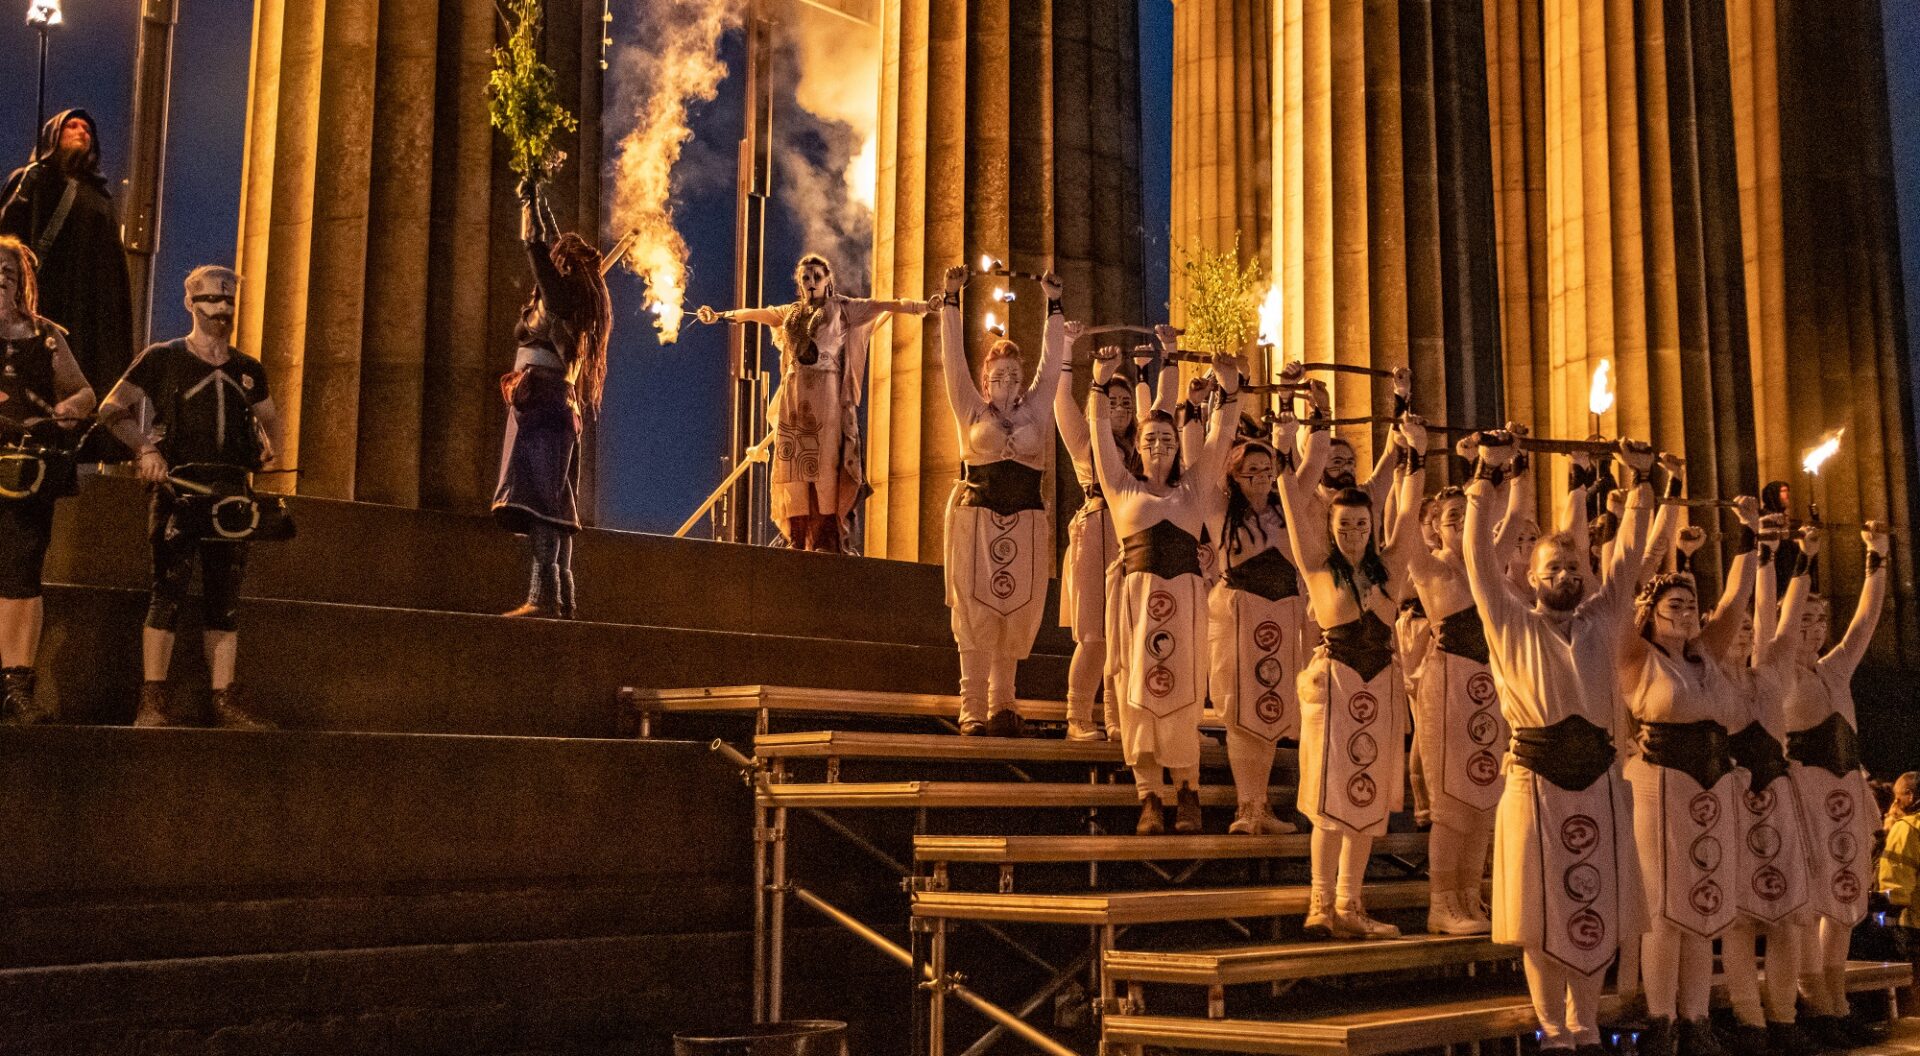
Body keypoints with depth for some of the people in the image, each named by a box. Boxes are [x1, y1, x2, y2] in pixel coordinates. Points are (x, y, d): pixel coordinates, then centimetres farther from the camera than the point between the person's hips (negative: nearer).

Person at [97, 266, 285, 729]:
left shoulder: (248, 370, 16)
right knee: (169, 593, -8)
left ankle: (225, 702, 8)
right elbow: (112, 409, 2)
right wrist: (146, 448, -13)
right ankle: (154, 701, -4)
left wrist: (270, 448, 10)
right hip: (177, 488, -4)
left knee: (225, 598, 5)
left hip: (231, 493, 4)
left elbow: (270, 418, 31)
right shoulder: (162, 359, 4)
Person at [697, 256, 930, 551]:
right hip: (794, 395, 5)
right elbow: (754, 314, 30)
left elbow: (883, 305, 0)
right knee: (794, 463, -2)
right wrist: (719, 316, 35)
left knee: (824, 461, -11)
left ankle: (825, 539, -14)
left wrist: (922, 306, -9)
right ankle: (798, 539, -3)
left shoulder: (842, 307, 9)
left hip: (825, 393, -4)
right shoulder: (790, 313, 22)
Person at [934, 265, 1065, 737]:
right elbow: (955, 357, 6)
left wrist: (1054, 306, 17)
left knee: (1017, 613, 1)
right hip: (976, 517, -2)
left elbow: (1051, 362, 16)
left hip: (1026, 522, 2)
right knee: (974, 613, -4)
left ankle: (1002, 706, 8)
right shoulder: (972, 410, 8)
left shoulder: (1035, 410, 13)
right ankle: (972, 709, -4)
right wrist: (950, 301, 5)